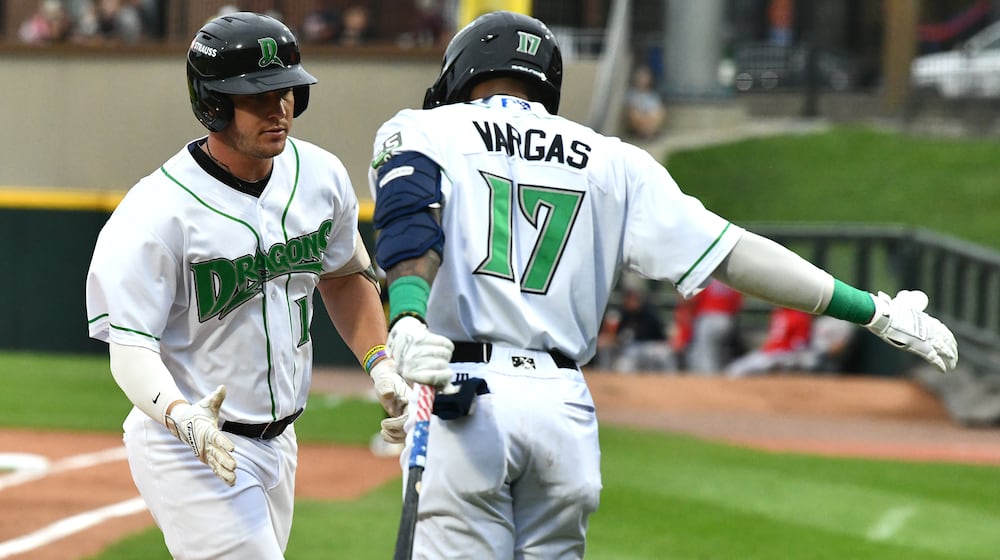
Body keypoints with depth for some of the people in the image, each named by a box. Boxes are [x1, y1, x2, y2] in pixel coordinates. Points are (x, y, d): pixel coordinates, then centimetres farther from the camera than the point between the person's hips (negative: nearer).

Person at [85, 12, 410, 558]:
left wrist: (381, 366, 4)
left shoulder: (320, 176, -1)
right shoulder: (160, 211, -22)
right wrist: (182, 416, -40)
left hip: (277, 444, 7)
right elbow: (130, 345, -22)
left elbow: (344, 275, 17)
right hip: (189, 448, -7)